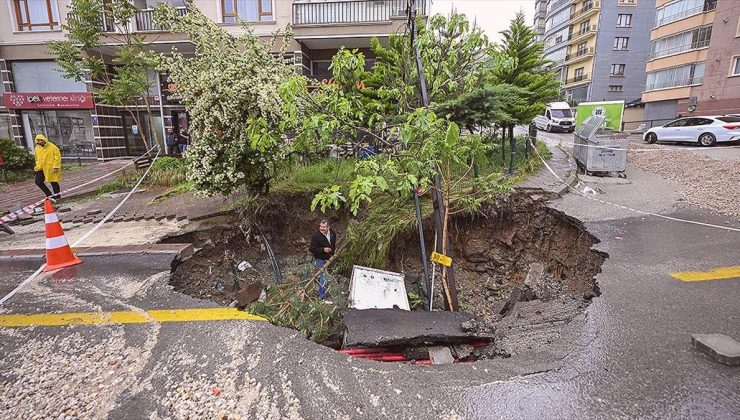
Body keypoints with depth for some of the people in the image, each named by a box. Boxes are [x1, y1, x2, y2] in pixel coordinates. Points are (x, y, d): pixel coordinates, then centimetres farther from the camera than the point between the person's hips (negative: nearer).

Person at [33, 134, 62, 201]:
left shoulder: (52, 147, -11)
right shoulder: (37, 148, 8)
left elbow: (58, 157, -12)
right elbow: (37, 158, 22)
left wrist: (56, 167, -17)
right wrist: (38, 166, 15)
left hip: (51, 168, -6)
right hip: (41, 168, 6)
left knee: (53, 182, 1)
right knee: (38, 181, 2)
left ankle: (57, 196, 14)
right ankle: (49, 195, 13)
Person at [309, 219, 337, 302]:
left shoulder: (333, 233, -3)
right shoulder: (316, 236, -22)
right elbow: (311, 249, -18)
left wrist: (333, 253, 8)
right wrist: (323, 249, -28)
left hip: (329, 258, 6)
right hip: (321, 260, -6)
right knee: (323, 278, -5)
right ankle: (322, 297, 9)